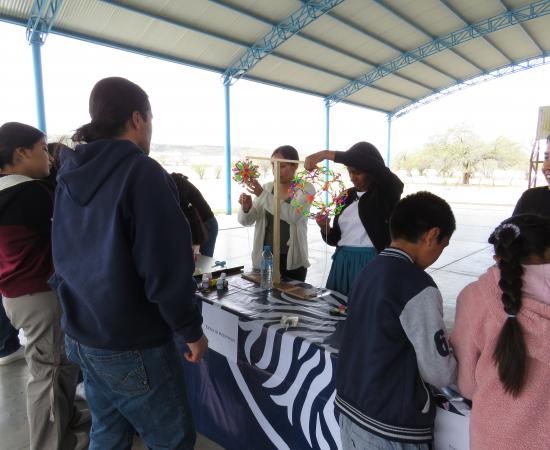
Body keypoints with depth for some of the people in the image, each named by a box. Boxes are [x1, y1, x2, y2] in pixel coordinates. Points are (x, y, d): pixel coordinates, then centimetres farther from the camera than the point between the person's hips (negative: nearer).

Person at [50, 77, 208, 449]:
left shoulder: (71, 175, 5)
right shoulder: (142, 172, -19)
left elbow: (68, 258, 14)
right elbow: (167, 269, -24)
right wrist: (192, 331, -11)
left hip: (81, 338, 8)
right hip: (134, 347, -8)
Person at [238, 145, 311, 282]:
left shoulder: (306, 189, -4)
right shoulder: (266, 187, 5)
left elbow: (293, 215, -23)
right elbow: (246, 221, 3)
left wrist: (263, 195, -24)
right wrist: (246, 208, -18)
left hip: (292, 260, -3)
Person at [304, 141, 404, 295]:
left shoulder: (388, 192, -5)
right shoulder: (348, 196, 11)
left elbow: (370, 163, -27)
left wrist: (327, 154, -27)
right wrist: (326, 229, -7)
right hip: (343, 264, 5)